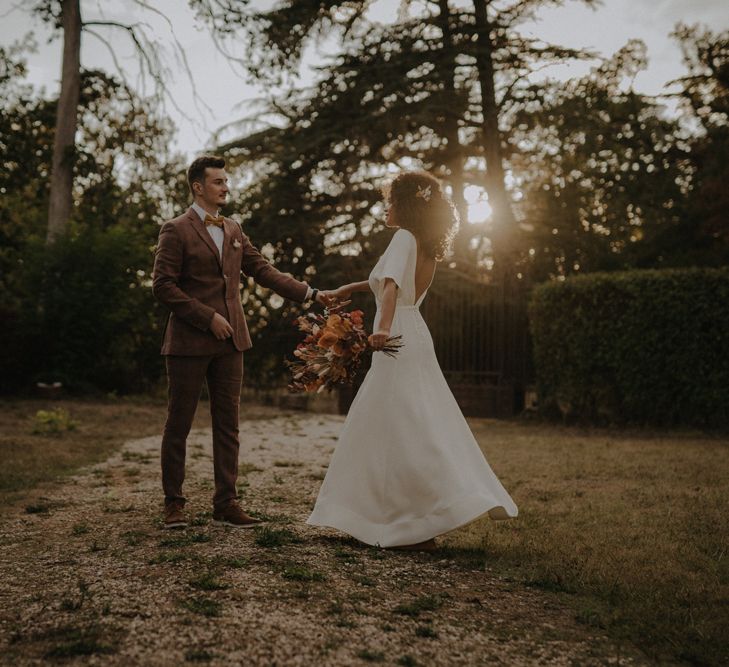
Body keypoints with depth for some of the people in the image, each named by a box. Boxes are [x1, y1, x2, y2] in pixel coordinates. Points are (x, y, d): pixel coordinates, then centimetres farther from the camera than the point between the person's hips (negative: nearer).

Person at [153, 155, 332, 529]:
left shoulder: (233, 231, 15)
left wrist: (310, 294, 6)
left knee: (227, 425, 7)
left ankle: (226, 504, 14)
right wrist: (208, 317, -15)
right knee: (178, 425, 3)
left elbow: (262, 271, 14)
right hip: (189, 342, -6)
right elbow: (162, 286, -10)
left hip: (229, 342, 6)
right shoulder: (176, 231, -5)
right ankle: (174, 504, 15)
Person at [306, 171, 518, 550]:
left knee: (405, 433, -6)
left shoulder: (405, 238, -12)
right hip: (411, 337, 9)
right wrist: (352, 288, 32)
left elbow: (392, 283, -30)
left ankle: (423, 528, -5)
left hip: (398, 339, -9)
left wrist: (384, 326, -44)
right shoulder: (424, 245, 16)